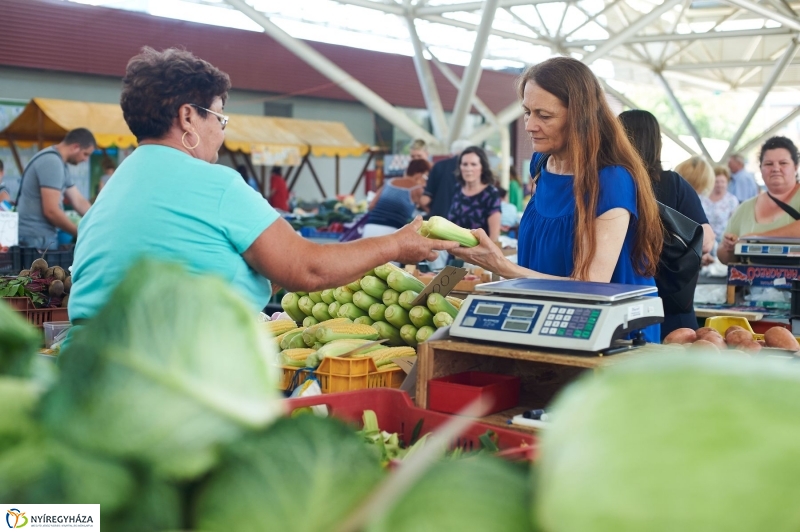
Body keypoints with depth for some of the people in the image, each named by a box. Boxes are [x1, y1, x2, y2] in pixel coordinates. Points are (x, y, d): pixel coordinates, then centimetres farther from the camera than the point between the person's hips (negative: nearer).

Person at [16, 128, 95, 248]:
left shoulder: (59, 163, 16)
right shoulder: (52, 161, -17)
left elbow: (79, 202, 16)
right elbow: (51, 211, -23)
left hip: (41, 236, 10)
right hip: (36, 238, -10)